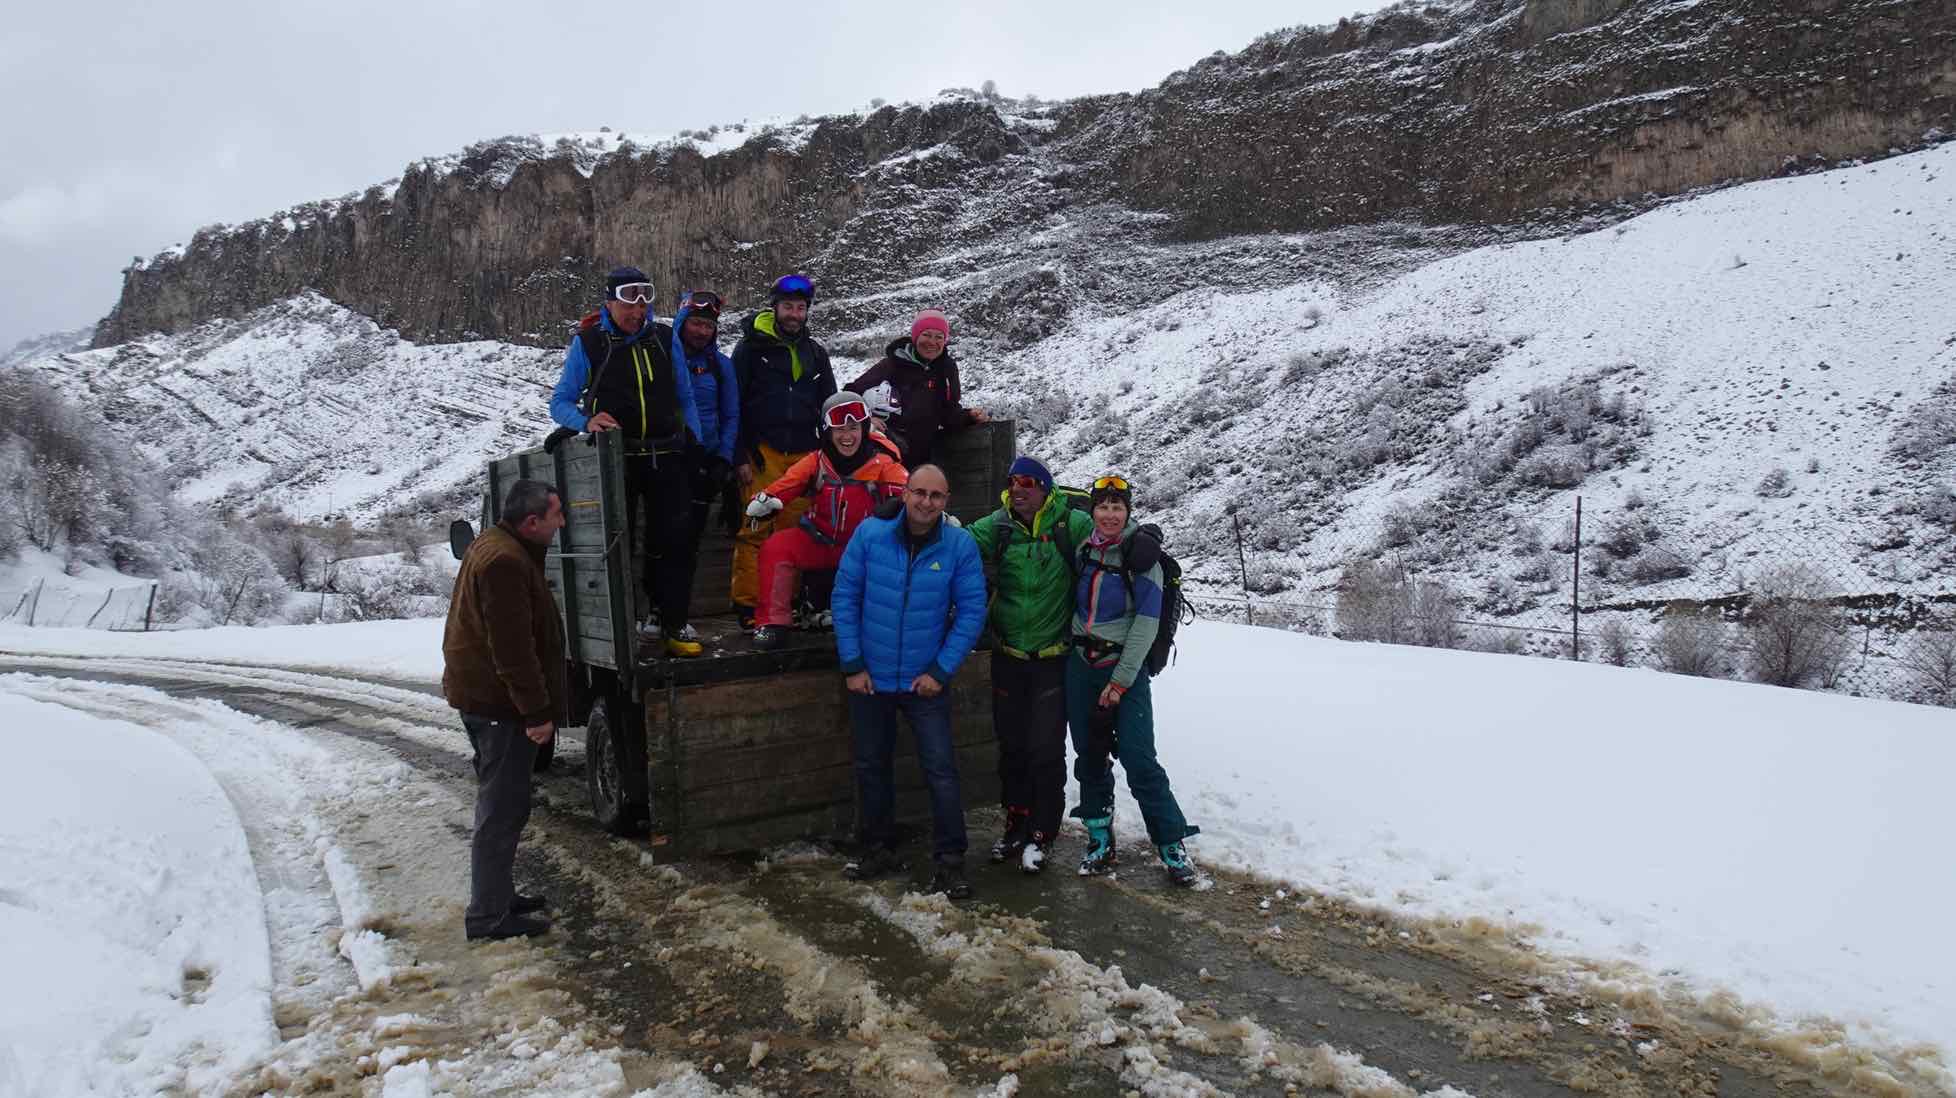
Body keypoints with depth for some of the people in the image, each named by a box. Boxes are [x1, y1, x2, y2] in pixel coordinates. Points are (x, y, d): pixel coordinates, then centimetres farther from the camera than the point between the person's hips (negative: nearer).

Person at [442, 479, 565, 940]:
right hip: (499, 701, -11)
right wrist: (537, 711, -22)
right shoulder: (505, 561, -22)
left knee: (500, 803, 19)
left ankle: (497, 895, 30)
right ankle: (488, 914, 4)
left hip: (481, 696, 11)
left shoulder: (493, 546, 14)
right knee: (503, 808, -4)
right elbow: (513, 647, -25)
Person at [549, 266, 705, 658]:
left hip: (666, 456, 2)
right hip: (615, 459, -2)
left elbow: (685, 397, 14)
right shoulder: (588, 343, 0)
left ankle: (674, 622, 8)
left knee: (674, 541, 0)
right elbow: (560, 403, 0)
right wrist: (587, 421, -20)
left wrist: (694, 444, 6)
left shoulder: (663, 338, 8)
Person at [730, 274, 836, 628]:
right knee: (755, 530, -7)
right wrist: (739, 458, -6)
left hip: (804, 455, 4)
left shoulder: (815, 353, 16)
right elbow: (733, 406, 0)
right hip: (762, 453, -4)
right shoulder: (752, 347, 3)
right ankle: (748, 606, -1)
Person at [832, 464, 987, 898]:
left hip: (926, 680, -2)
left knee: (941, 770, -2)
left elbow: (972, 612, -8)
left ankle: (950, 861, 12)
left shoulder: (960, 545, -11)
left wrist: (941, 670, -12)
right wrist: (852, 665, -8)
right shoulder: (870, 534, -10)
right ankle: (879, 850, 33)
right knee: (871, 766, 15)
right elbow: (845, 597, -5)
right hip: (870, 678, 2)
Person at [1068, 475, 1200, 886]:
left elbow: (1146, 623, -12)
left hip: (1125, 669, -5)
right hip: (1081, 666, 5)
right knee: (1089, 757, 9)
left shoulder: (1142, 554, -8)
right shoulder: (1084, 551, 7)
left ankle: (1172, 844, 2)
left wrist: (1120, 681, -14)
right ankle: (1100, 841, 21)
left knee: (1138, 759, -9)